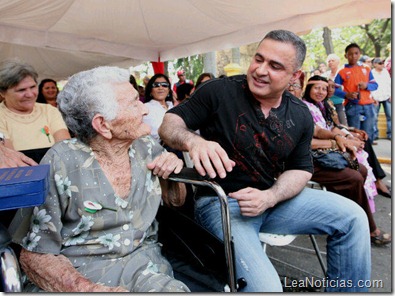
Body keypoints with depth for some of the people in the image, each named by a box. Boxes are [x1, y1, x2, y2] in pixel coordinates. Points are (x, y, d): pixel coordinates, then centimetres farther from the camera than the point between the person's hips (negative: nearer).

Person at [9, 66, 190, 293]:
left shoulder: (147, 148, 2)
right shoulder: (62, 163, -9)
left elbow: (176, 200, 16)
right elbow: (35, 254, -6)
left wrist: (173, 172, -6)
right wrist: (90, 289, -23)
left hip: (142, 263, 3)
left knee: (174, 289, -25)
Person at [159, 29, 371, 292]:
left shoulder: (301, 115, 2)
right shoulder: (219, 91, -12)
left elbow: (301, 169, 7)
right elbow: (170, 123, -9)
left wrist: (269, 197, -14)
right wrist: (194, 141, -33)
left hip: (273, 198, 6)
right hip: (221, 203, -5)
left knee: (352, 216, -3)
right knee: (265, 287, -27)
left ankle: (349, 290, 19)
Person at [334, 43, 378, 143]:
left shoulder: (366, 69, 14)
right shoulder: (342, 72, 2)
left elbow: (375, 85, 14)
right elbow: (335, 89, -3)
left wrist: (367, 85, -8)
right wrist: (347, 94, -19)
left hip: (368, 106, 4)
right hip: (352, 107, -3)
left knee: (368, 135, 6)